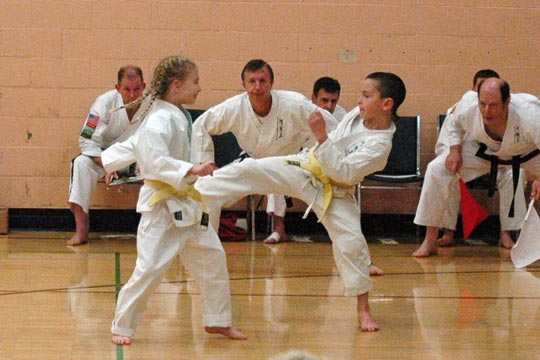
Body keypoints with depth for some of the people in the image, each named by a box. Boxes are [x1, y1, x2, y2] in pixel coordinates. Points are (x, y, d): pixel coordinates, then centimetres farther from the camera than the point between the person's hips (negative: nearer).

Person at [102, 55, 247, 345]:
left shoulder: (177, 116, 12)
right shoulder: (159, 120, -17)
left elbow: (134, 145, 21)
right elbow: (156, 161, -29)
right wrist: (191, 170, -35)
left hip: (185, 205, 10)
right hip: (162, 206, -10)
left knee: (212, 257, 12)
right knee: (150, 268, -11)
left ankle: (217, 321, 26)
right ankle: (122, 327, 3)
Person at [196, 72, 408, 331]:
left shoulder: (379, 144, -27)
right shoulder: (358, 114, -6)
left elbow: (342, 172, -33)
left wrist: (321, 137, -38)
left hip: (331, 192, -6)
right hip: (304, 167, 6)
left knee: (351, 243, -15)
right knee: (248, 170, -4)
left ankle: (363, 308, 3)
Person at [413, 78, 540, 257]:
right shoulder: (469, 111, -31)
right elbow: (454, 121, -5)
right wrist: (455, 150, -18)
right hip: (486, 149, 2)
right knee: (437, 169, -15)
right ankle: (430, 242, -6)